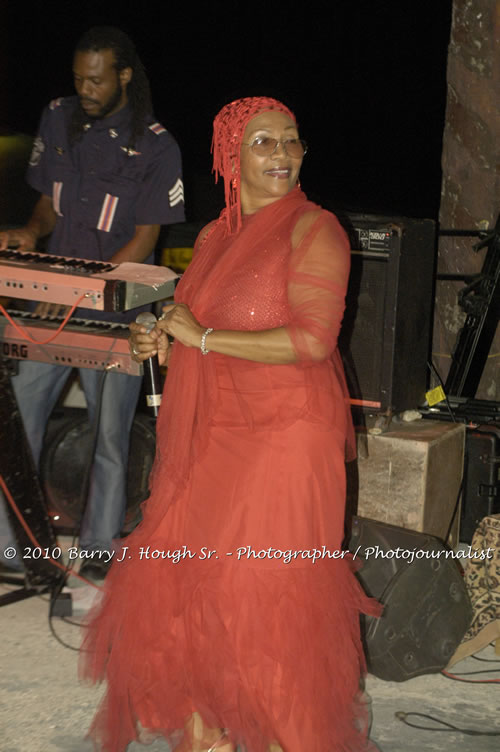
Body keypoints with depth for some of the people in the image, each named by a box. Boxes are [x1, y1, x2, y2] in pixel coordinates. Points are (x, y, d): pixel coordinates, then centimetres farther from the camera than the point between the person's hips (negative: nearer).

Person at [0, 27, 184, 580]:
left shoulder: (155, 146, -8)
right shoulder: (58, 119, 6)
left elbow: (143, 242, -10)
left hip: (113, 311, -4)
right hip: (50, 302, 4)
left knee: (109, 435, 3)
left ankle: (99, 546, 17)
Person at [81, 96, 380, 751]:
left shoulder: (313, 229, -8)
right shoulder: (215, 237, 14)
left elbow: (312, 340, -19)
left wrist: (204, 337, -15)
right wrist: (162, 344, 5)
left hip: (285, 438, -7)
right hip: (213, 436, 7)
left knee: (267, 591, -2)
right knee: (179, 578, 7)